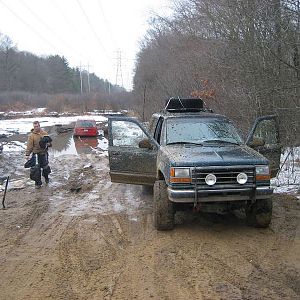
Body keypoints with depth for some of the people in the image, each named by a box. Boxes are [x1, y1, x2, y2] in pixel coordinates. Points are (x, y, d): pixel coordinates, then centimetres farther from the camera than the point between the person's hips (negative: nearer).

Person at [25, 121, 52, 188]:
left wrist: (48, 144, -12)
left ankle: (46, 177, 42)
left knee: (45, 166, 16)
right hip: (36, 154, -3)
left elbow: (49, 142, 11)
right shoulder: (31, 135, -8)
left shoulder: (44, 133, 1)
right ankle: (38, 182, 8)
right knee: (36, 168, -3)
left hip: (44, 153, 3)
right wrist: (27, 154, -12)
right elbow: (29, 146, -8)